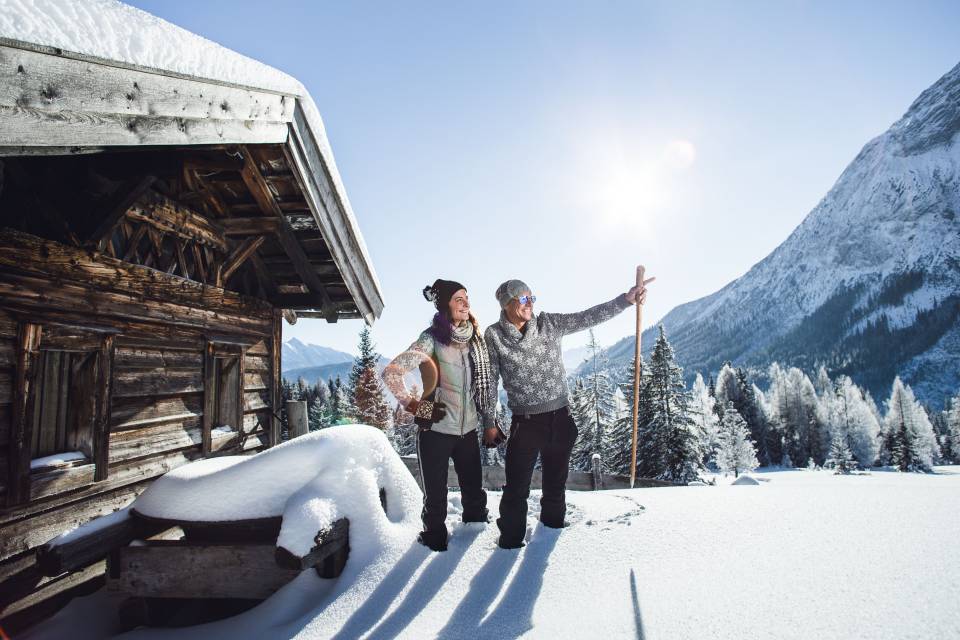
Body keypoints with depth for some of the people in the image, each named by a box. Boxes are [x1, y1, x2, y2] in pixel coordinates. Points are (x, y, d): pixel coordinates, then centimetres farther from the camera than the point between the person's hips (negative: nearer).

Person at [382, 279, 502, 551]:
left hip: (468, 430, 5)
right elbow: (391, 372, -16)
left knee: (475, 493, 17)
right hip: (436, 430, -5)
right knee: (435, 497, 9)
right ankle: (435, 541, 31)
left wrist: (490, 422, 12)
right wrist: (414, 405, -14)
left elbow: (485, 385, 13)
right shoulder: (432, 339, -12)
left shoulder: (475, 338, 5)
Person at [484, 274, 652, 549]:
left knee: (556, 484, 20)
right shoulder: (494, 335, -7)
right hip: (525, 422, -3)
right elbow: (489, 381, -3)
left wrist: (626, 299, -16)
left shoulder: (549, 324, -1)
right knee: (517, 488, 5)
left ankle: (553, 529, 42)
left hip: (560, 418, 3)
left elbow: (589, 317, -6)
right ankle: (511, 541, 26)